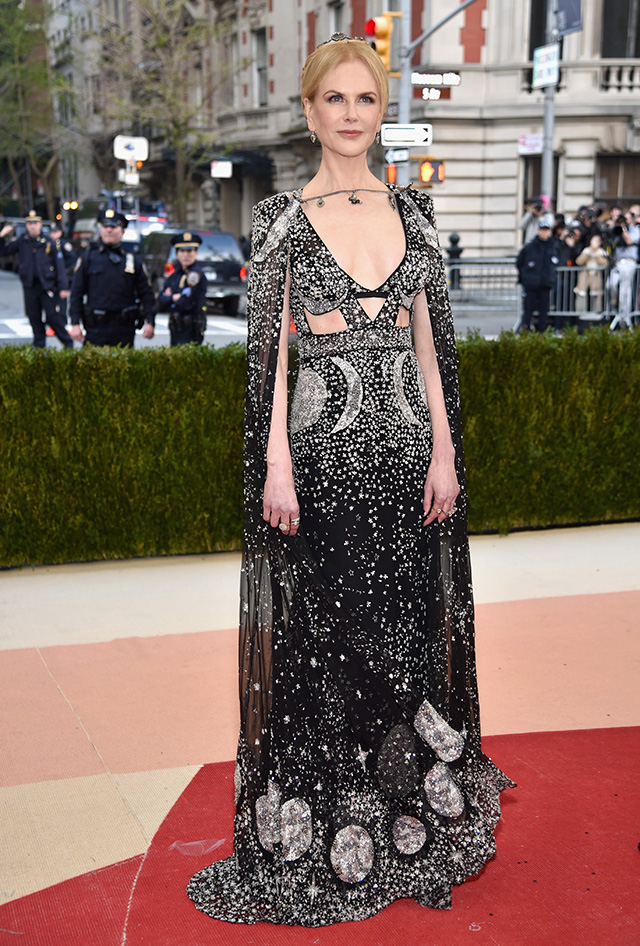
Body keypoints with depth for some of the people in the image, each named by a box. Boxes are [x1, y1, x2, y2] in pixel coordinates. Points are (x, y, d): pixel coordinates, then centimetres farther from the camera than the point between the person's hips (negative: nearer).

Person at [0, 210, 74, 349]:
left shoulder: (49, 243, -2)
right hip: (30, 286, 3)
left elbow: (59, 265, -2)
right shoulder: (21, 242, 5)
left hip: (48, 286, -3)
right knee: (34, 317, 8)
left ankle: (68, 343, 7)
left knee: (53, 316, -5)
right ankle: (39, 345, 20)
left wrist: (63, 287, -7)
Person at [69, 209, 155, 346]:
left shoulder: (133, 260, 9)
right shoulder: (88, 258, 5)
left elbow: (146, 294, 8)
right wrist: (75, 323, -4)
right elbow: (76, 294, 4)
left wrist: (149, 322, -2)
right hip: (96, 329, -1)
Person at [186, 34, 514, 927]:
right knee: (324, 639, 3)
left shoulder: (412, 210, 10)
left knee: (410, 631, 10)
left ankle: (413, 820, 28)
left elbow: (430, 341, 9)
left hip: (408, 446, 3)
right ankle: (324, 835, 19)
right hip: (324, 447, -3)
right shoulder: (283, 218, 0)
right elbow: (269, 350, -4)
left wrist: (445, 452, 2)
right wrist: (276, 468, -11)